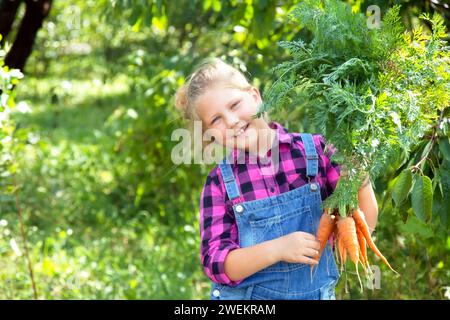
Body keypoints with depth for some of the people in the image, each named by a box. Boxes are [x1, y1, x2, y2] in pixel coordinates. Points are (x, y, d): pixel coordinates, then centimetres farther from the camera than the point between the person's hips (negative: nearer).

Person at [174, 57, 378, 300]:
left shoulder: (314, 149, -7)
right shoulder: (219, 182, -7)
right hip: (243, 296, 0)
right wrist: (277, 249, -26)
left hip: (315, 294, 1)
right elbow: (216, 263, -12)